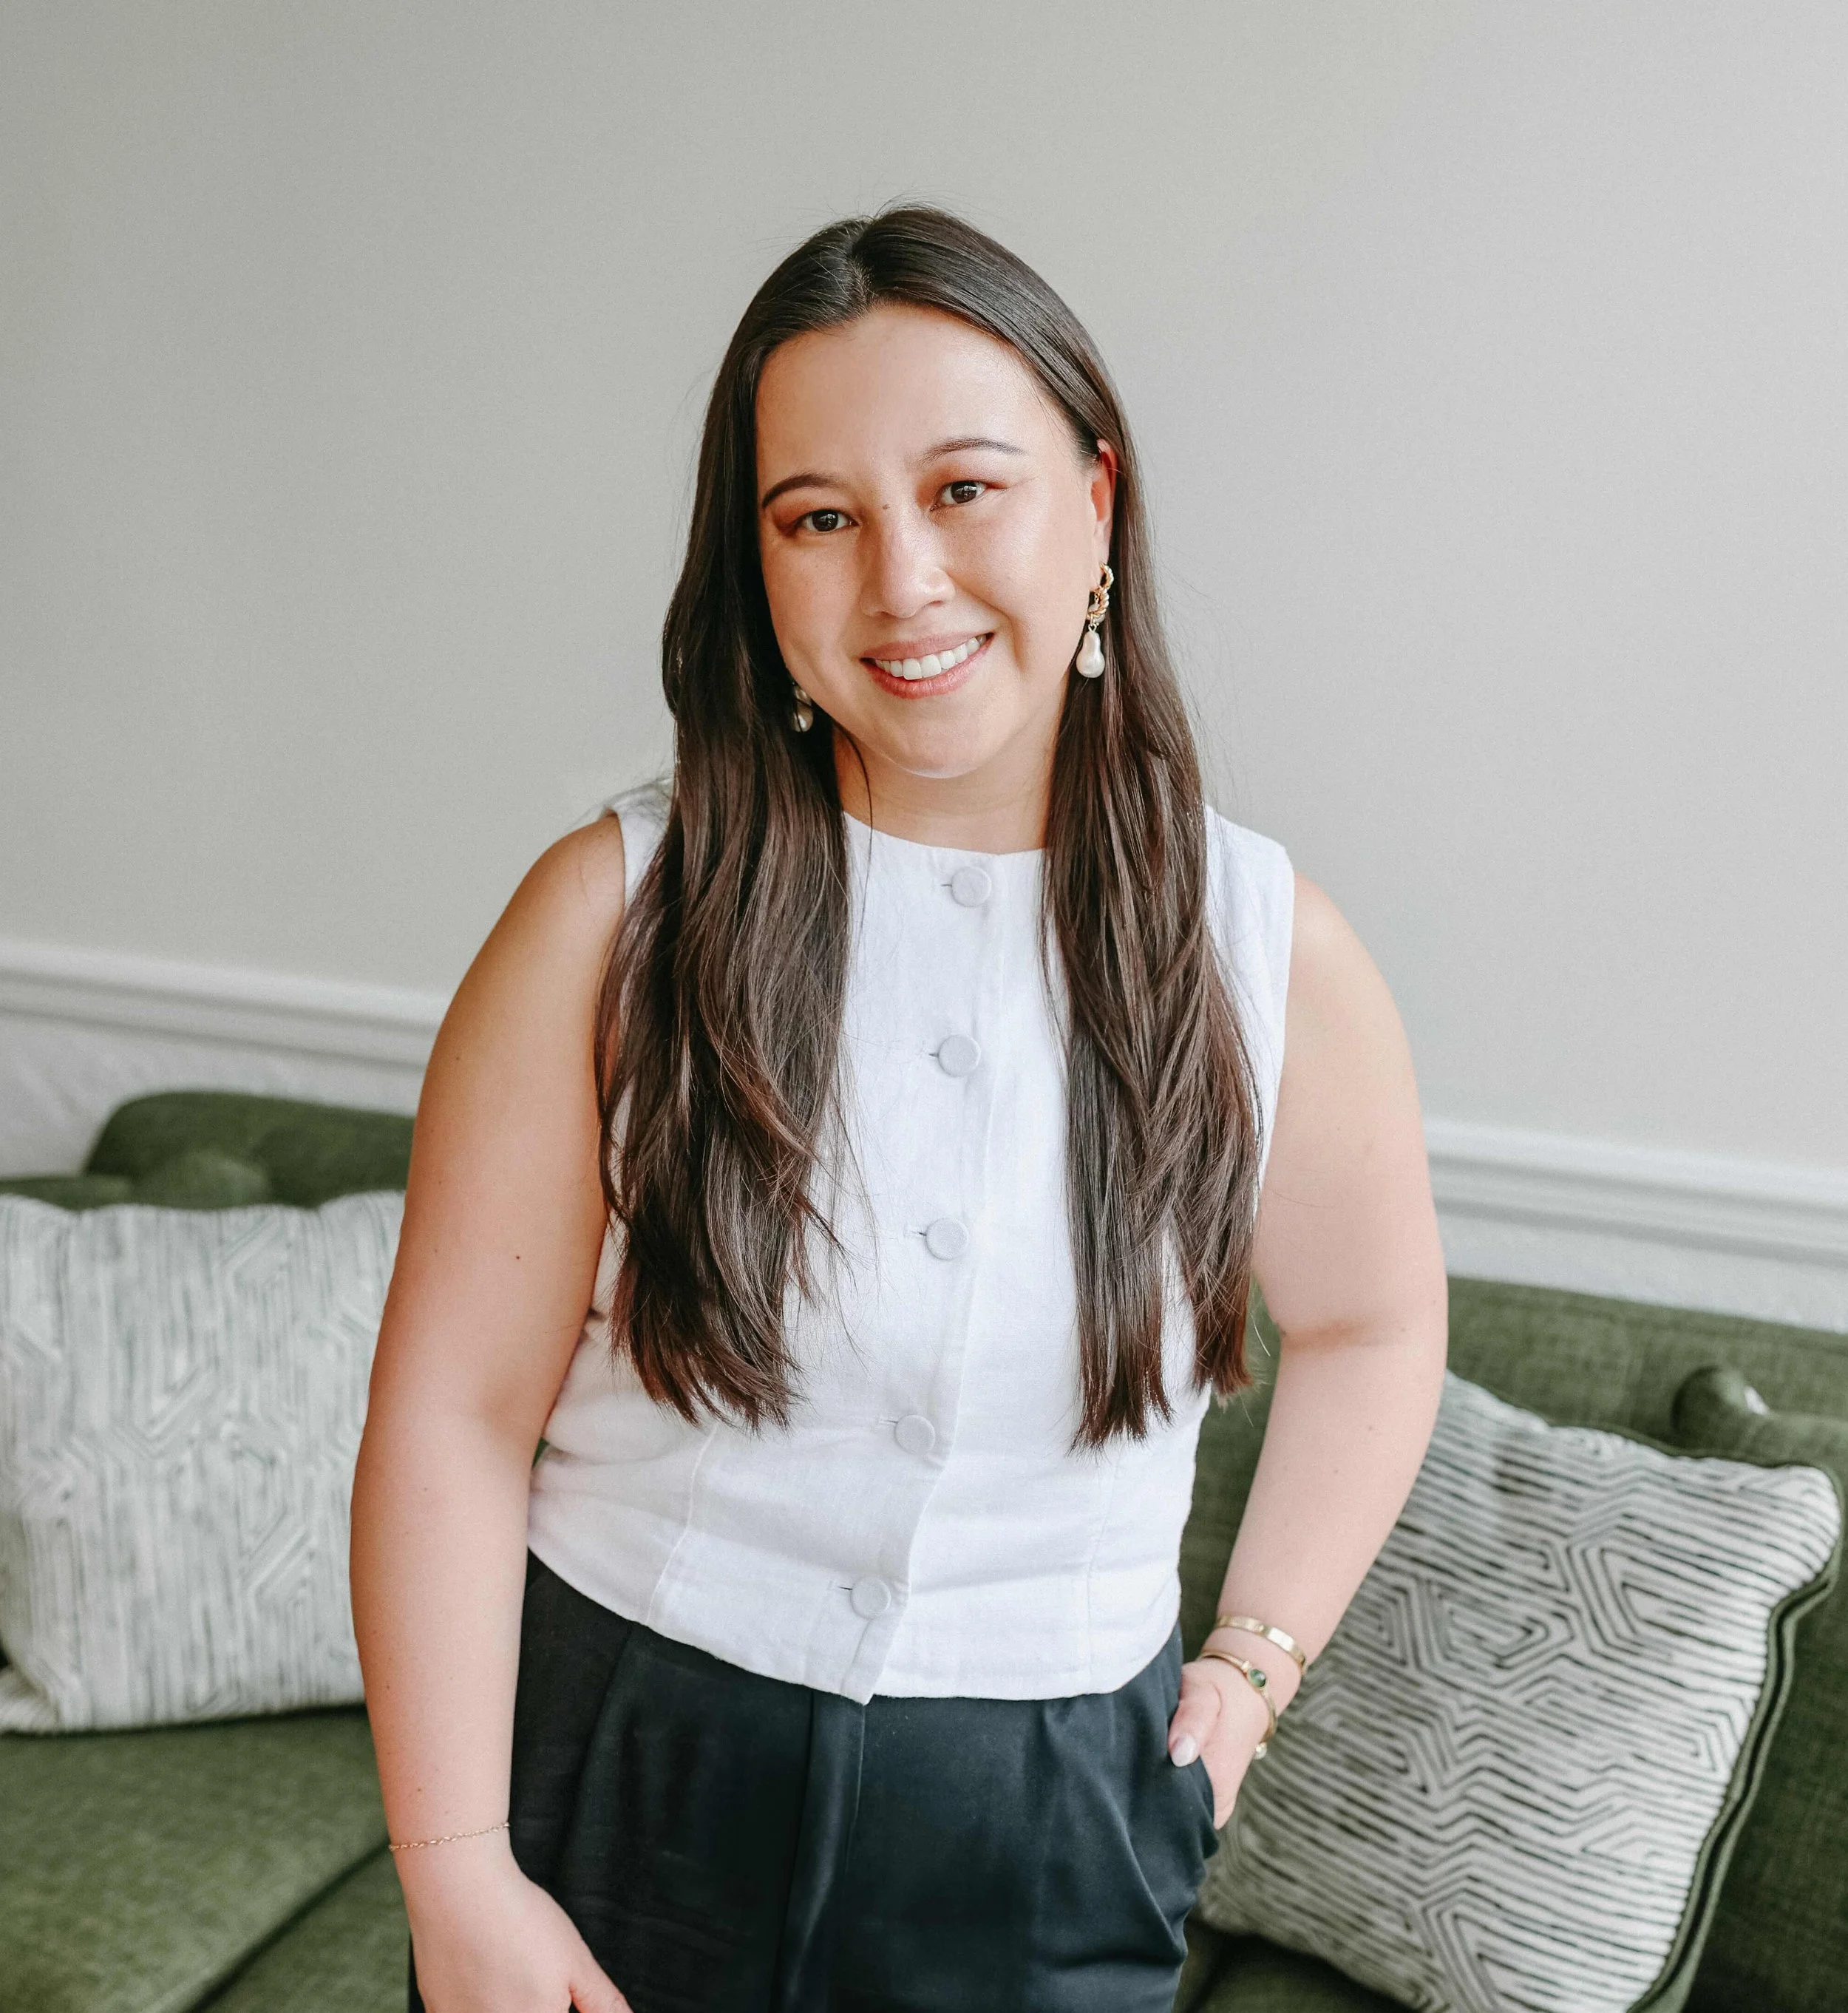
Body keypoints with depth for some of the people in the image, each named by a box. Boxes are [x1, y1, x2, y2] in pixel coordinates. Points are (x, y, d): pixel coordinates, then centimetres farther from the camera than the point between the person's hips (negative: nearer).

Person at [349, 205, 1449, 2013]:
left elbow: (1370, 1324, 9)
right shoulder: (617, 915, -14)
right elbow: (453, 1408, -11)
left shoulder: (1271, 952, -8)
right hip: (618, 1777, 0)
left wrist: (1249, 1669, 4)